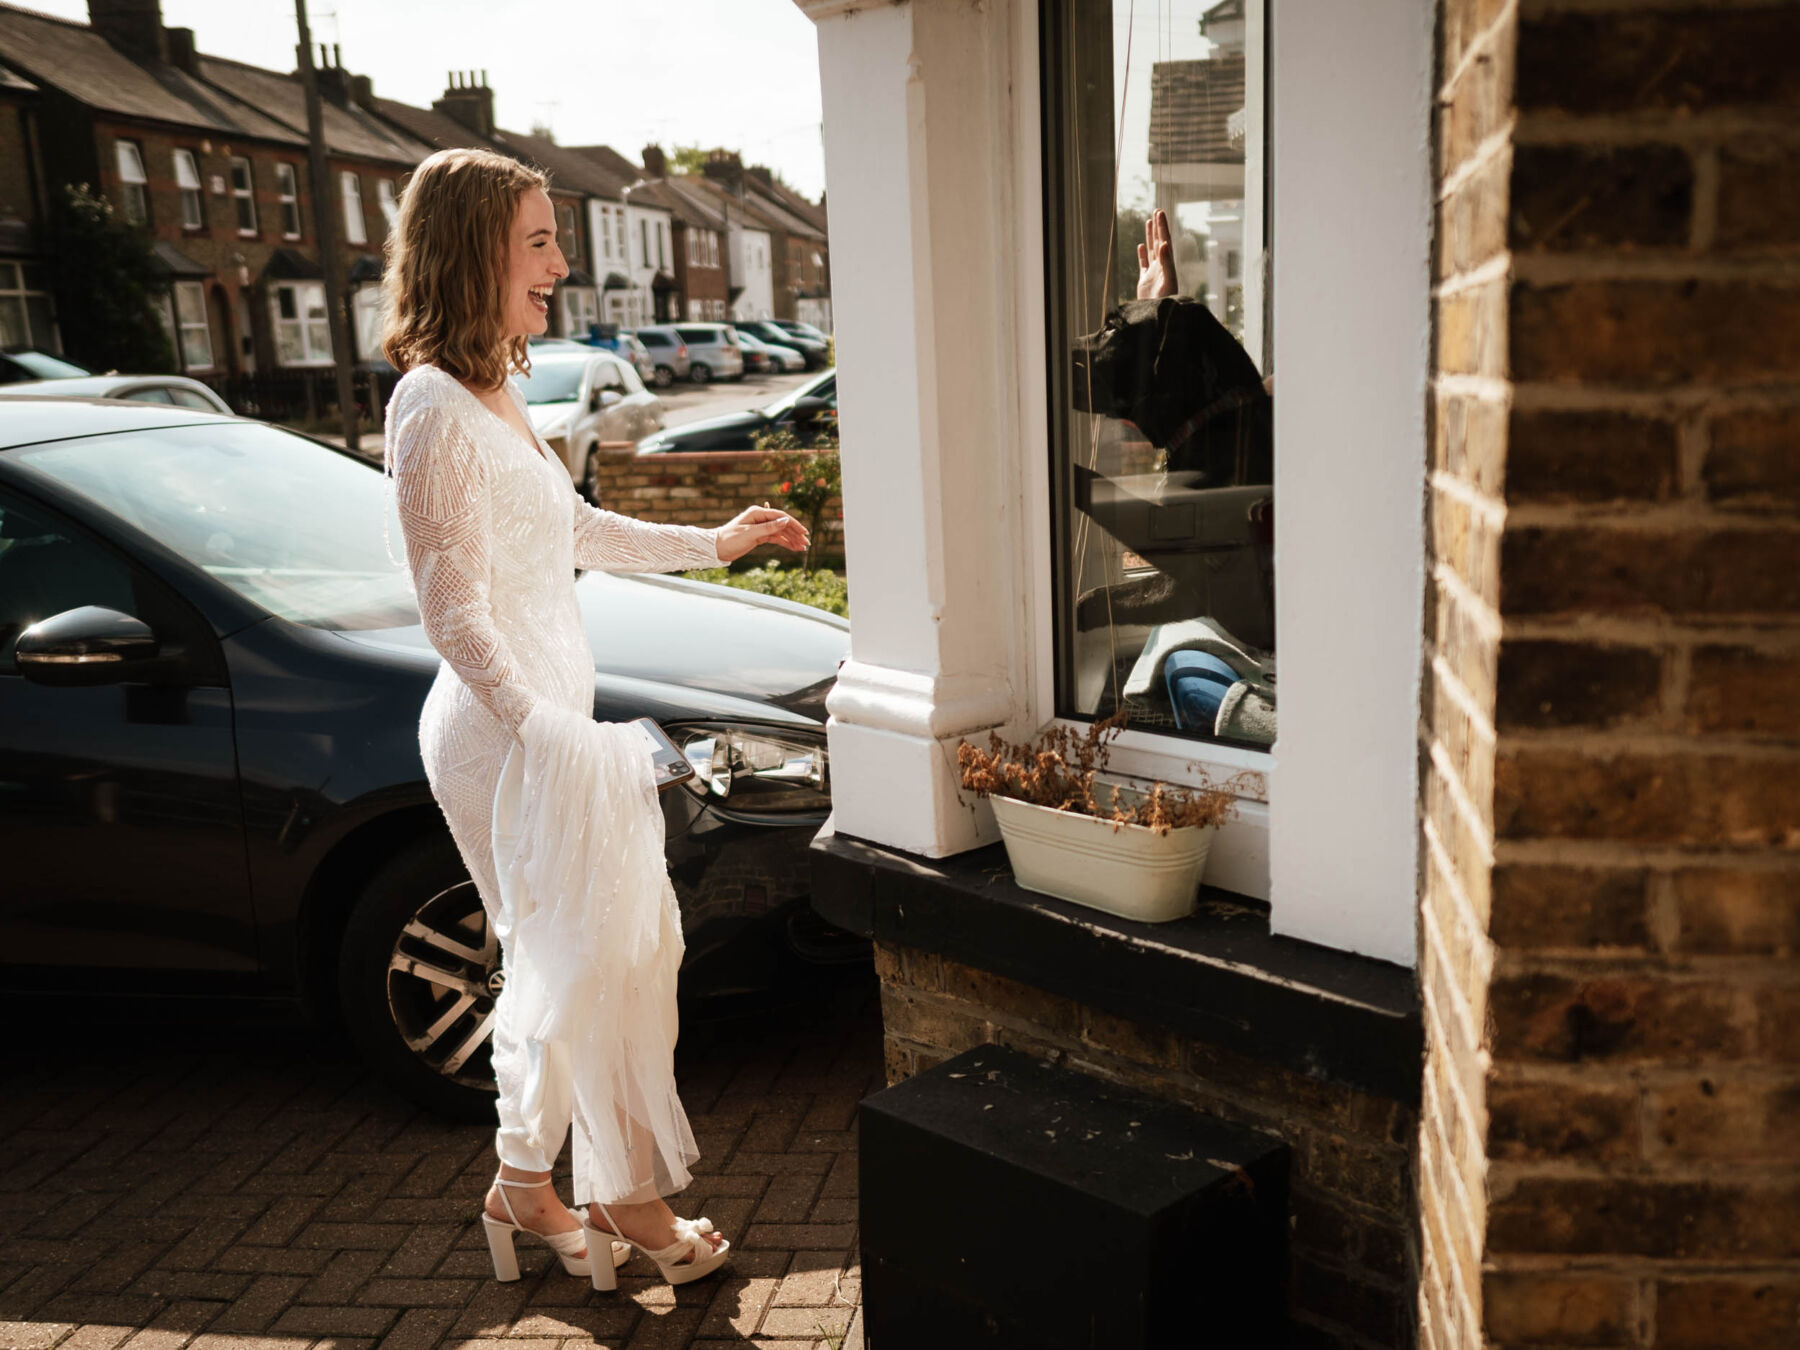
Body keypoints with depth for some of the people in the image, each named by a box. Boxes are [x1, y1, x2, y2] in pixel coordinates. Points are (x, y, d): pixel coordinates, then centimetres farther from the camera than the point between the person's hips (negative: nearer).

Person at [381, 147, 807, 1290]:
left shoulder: (493, 394, 12)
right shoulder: (435, 409, -18)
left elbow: (576, 528, 25)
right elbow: (457, 617, -21)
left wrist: (715, 543, 29)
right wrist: (546, 737, -29)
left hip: (544, 724, 10)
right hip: (504, 734, -10)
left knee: (553, 966, 17)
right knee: (614, 954, 1)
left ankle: (527, 1185, 33)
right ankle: (632, 1196, 20)